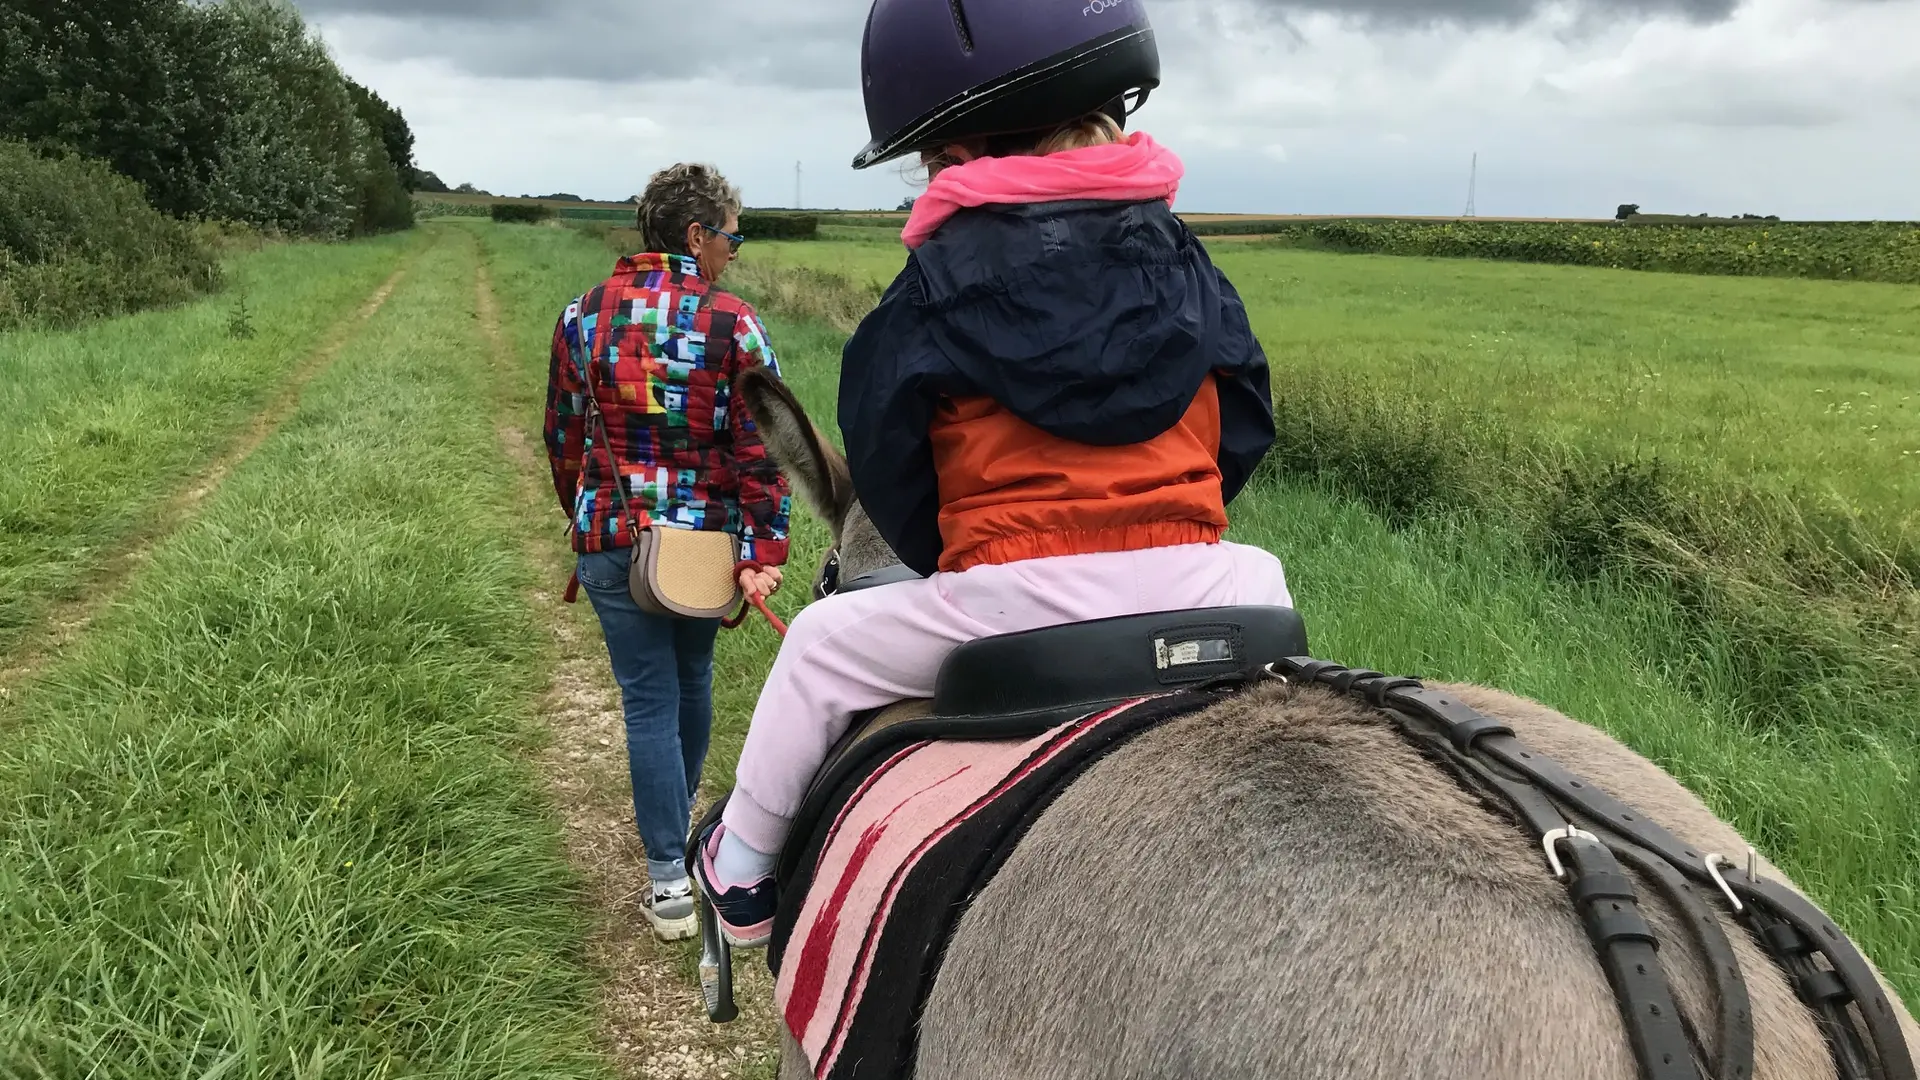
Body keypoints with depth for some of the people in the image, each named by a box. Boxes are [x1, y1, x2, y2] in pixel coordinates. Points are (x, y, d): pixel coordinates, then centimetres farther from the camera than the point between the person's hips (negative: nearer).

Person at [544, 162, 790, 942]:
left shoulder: (583, 317, 1)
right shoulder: (733, 325, -9)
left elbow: (563, 438, 9)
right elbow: (760, 449, -14)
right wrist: (764, 553, -13)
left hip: (613, 540, 1)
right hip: (708, 538, 0)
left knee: (649, 701, 5)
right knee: (692, 680, 22)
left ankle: (668, 883, 5)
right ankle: (680, 816, 44)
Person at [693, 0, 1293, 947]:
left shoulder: (946, 277, 0)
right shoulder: (1179, 258, 14)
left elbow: (885, 462, 5)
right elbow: (1247, 423, 17)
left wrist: (947, 558, 21)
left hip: (1017, 593, -4)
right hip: (1193, 579, 4)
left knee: (821, 647, 19)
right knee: (1266, 581, 39)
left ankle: (743, 875, 30)